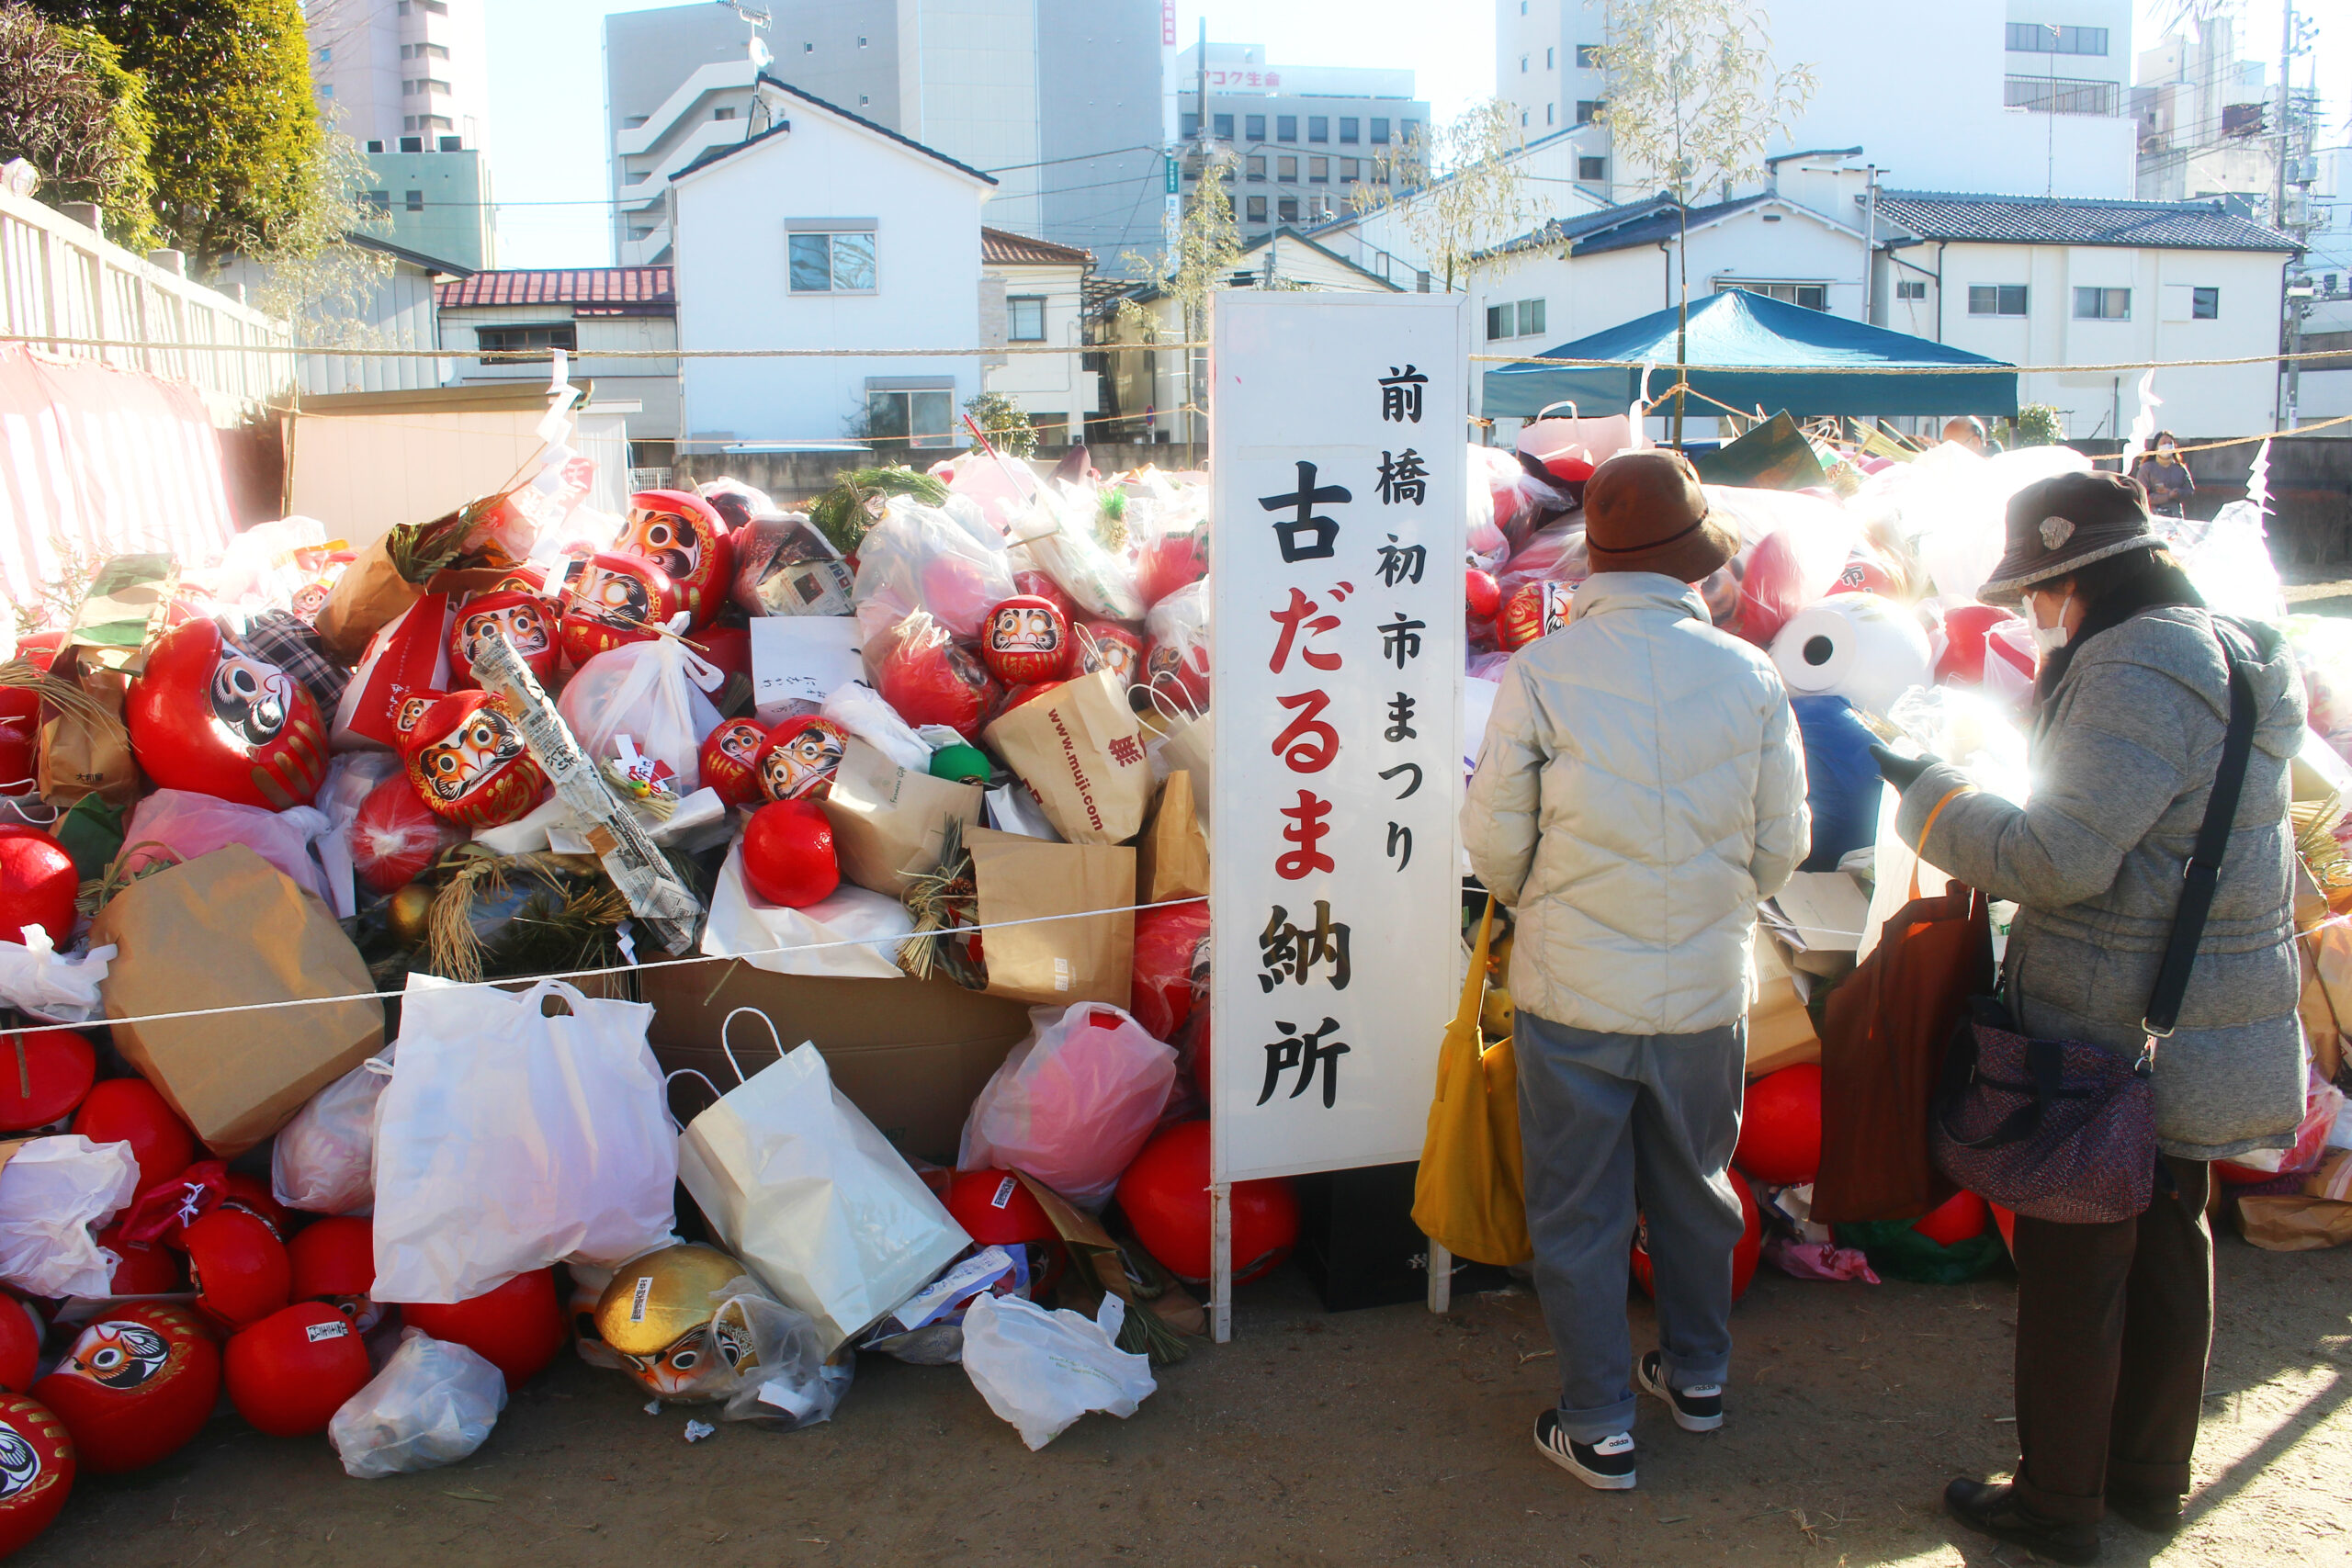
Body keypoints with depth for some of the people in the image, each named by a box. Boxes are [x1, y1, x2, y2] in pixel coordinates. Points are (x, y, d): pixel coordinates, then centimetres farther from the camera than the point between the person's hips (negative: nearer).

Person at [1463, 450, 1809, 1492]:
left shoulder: (1541, 672, -14)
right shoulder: (1749, 675, -6)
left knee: (1579, 1210, 10)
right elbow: (1779, 844, 1)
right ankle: (1698, 1376, 40)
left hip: (1572, 989, -3)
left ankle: (1598, 1427, 20)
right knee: (1694, 1188, 22)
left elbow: (1495, 839, -9)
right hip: (1707, 988, 3)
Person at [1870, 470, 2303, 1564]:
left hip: (2110, 1035, -10)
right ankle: (2150, 1478, 36)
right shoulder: (2232, 654, 10)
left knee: (2074, 1268, 4)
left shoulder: (2135, 671, -22)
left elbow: (2063, 858, -26)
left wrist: (1930, 797, -14)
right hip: (2198, 1031, 10)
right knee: (2168, 1248, 20)